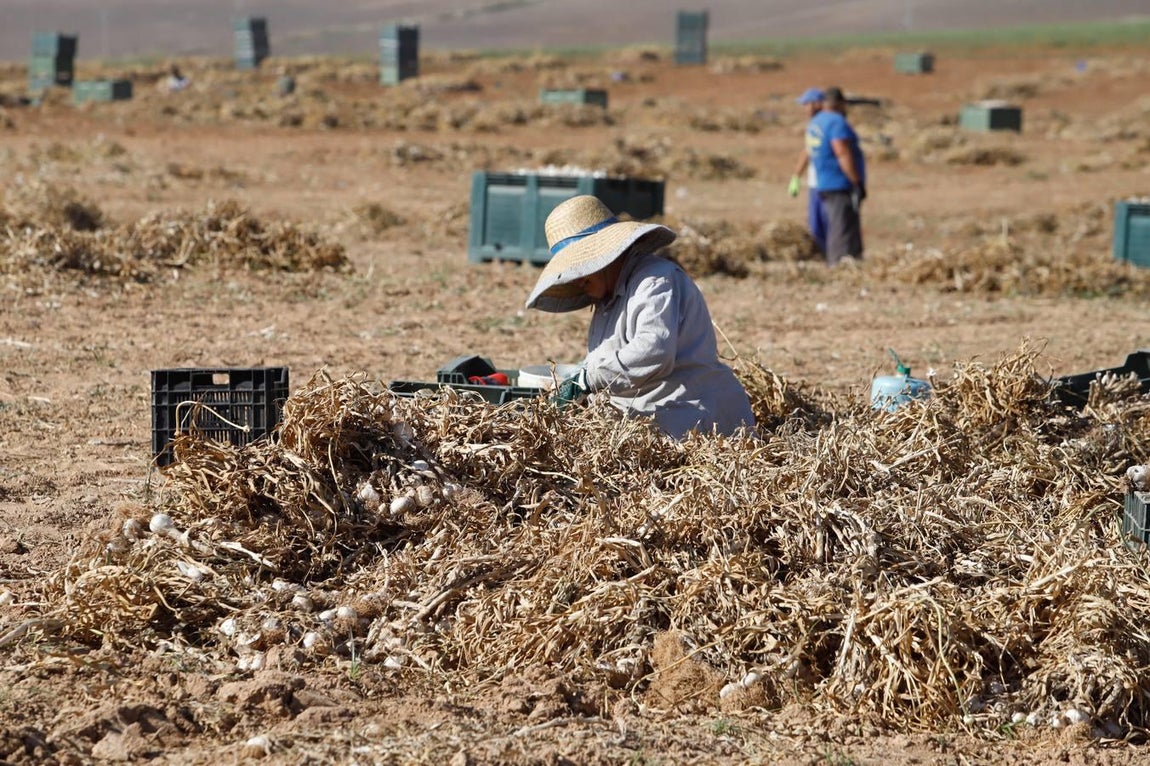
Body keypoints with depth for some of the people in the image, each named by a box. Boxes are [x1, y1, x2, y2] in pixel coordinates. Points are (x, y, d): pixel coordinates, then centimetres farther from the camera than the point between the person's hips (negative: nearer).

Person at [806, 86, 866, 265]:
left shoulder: (814, 122, 16)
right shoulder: (837, 122, -13)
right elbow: (844, 155, -21)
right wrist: (858, 183, -20)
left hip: (825, 186, 10)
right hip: (841, 187, -10)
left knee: (835, 233, 13)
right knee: (845, 235, -11)